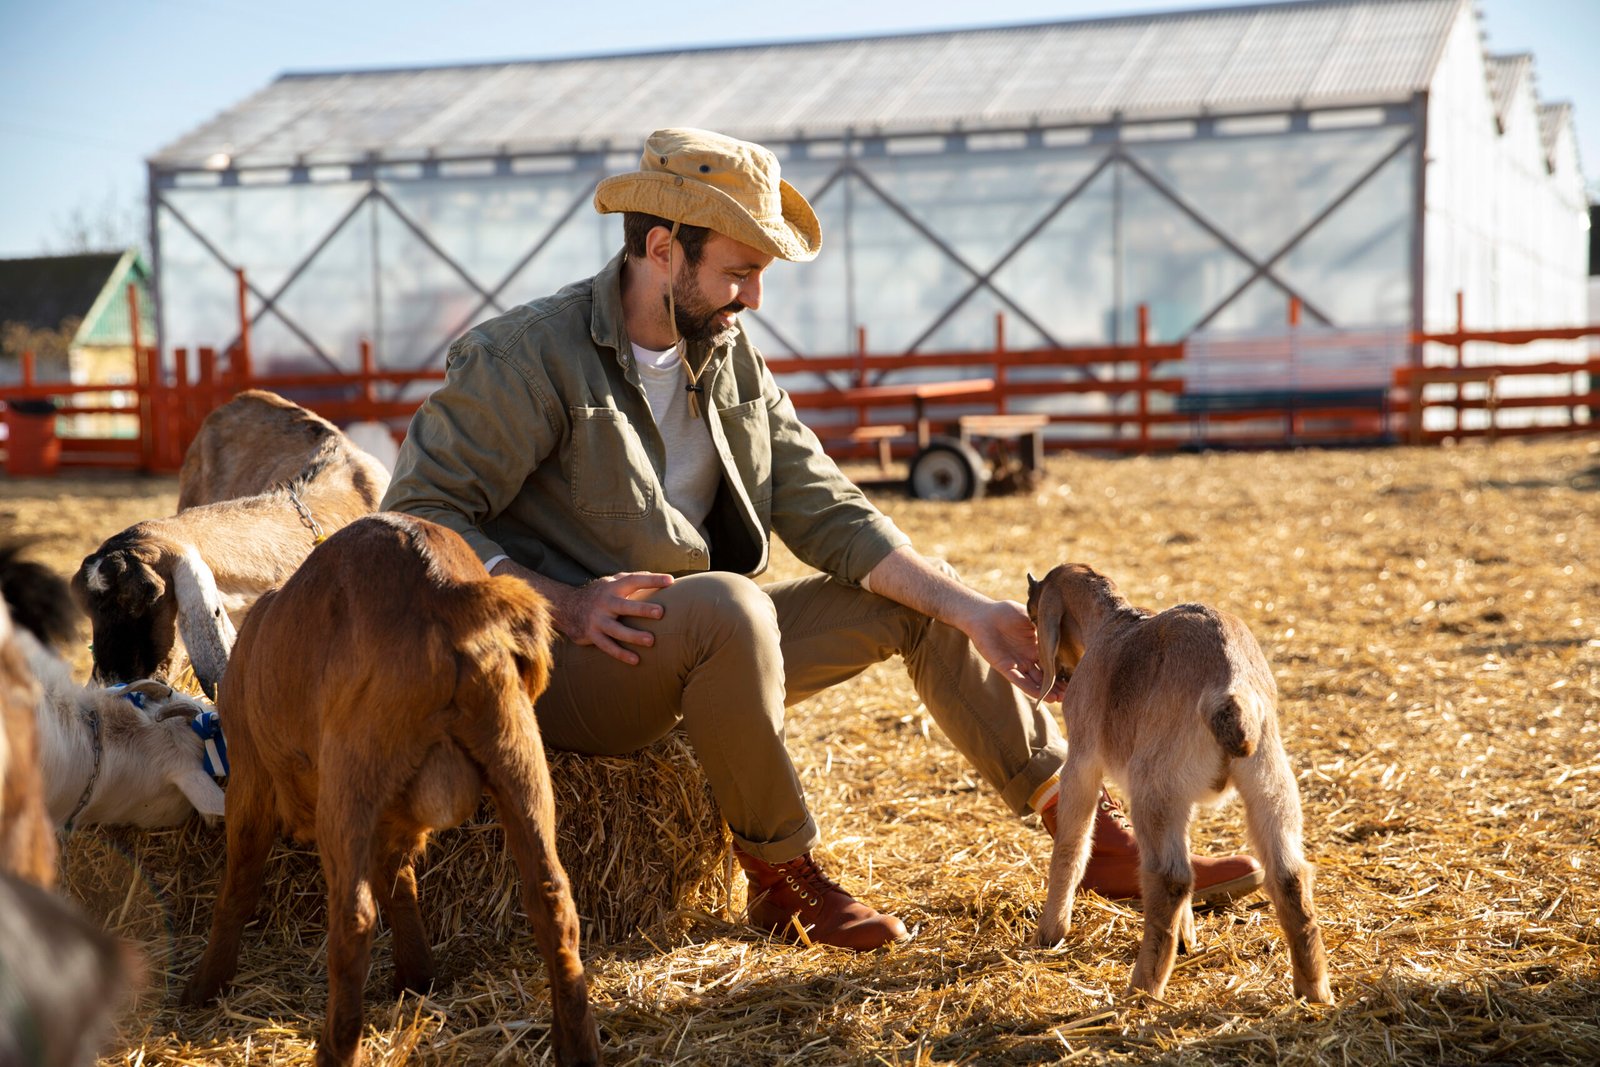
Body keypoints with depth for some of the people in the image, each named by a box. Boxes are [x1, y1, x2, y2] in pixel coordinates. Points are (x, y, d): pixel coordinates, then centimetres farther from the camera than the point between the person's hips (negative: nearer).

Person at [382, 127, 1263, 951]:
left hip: (702, 646, 7)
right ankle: (782, 876, -18)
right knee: (728, 604, -37)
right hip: (561, 671, -7)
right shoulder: (528, 359, -14)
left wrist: (970, 609, -7)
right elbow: (415, 515, -17)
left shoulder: (733, 362, 6)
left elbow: (826, 513, 3)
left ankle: (1097, 842, 5)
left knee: (916, 599, 1)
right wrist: (564, 604, -27)